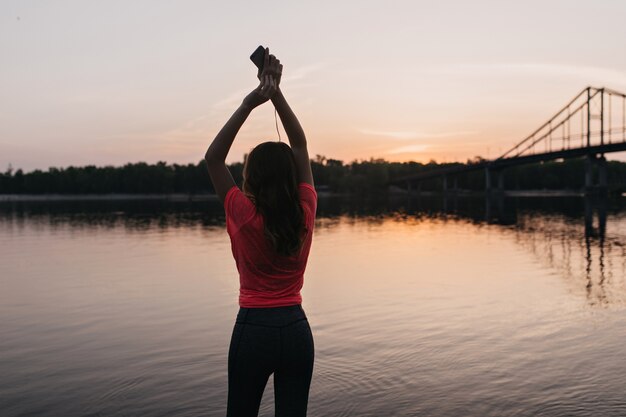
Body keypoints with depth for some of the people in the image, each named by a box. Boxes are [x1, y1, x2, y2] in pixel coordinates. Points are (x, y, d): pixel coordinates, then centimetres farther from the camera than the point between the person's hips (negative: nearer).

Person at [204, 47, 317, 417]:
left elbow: (213, 158, -7)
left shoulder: (246, 218, -14)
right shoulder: (306, 213, -7)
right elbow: (301, 144, 1)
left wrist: (249, 104, -13)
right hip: (297, 330, 3)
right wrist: (276, 93, -2)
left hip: (254, 330, -3)